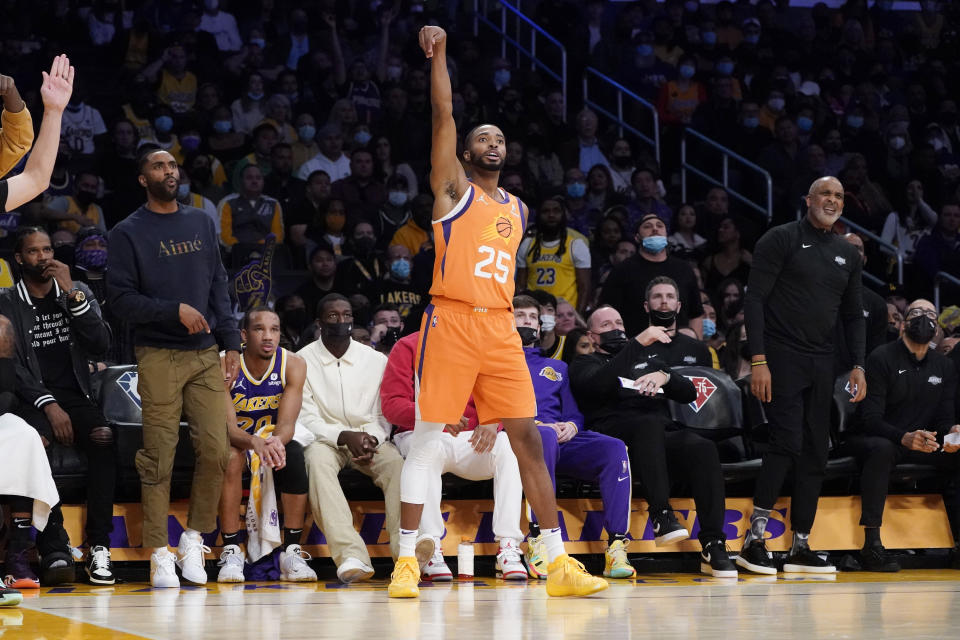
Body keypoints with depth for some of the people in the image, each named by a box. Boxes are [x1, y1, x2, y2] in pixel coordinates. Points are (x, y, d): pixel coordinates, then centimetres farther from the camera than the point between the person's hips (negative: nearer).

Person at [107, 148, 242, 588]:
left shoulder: (201, 223, 15)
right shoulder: (128, 233, 0)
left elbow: (218, 286, 16)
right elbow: (119, 298, -6)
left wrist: (231, 343, 7)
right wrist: (175, 311, -16)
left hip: (206, 354, 4)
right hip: (158, 356, -4)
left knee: (216, 449, -4)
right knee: (158, 457, -4)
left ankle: (193, 537, 13)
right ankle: (159, 552, 2)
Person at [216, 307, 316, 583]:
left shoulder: (293, 365, -15)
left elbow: (287, 423, -23)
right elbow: (228, 427, -27)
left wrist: (276, 441, -48)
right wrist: (255, 442, -50)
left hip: (274, 439, 1)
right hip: (237, 439, -1)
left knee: (294, 454, -32)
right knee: (230, 455, -36)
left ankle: (292, 552, -26)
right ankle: (231, 552, -30)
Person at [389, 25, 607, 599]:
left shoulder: (518, 211, 21)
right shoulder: (454, 190, 5)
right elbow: (444, 115, -5)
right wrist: (439, 54, -10)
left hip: (501, 329, 5)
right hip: (451, 320, -5)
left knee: (528, 439, 0)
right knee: (426, 440, -4)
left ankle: (558, 563, 0)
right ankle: (408, 560, 1)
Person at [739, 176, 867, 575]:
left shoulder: (848, 254, 15)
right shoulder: (782, 239, -3)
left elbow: (853, 315, 21)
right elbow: (754, 300, -8)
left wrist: (858, 366, 8)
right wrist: (758, 360, -15)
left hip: (821, 363, 6)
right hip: (782, 358, -6)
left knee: (815, 453, 4)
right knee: (787, 443, -15)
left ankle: (800, 547, 9)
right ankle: (753, 539, -9)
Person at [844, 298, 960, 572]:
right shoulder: (882, 358, -8)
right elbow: (870, 418, -16)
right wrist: (905, 438, -34)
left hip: (922, 446, 6)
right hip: (872, 439, -6)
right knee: (882, 448, -39)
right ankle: (872, 545, -42)